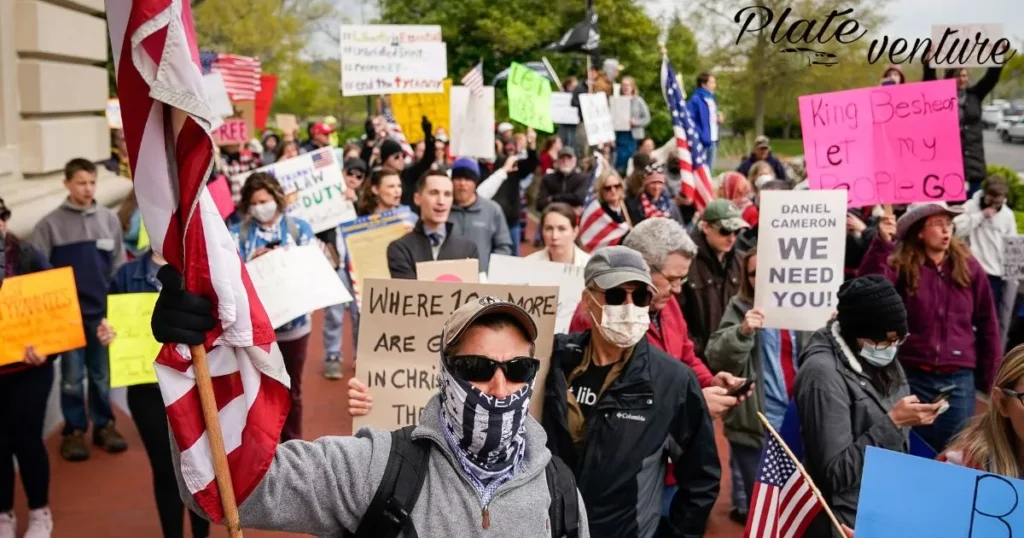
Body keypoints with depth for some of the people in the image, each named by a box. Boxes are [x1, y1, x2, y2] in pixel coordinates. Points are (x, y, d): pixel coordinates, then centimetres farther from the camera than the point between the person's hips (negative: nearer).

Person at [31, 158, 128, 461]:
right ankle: (74, 431, 16)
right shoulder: (50, 224, -3)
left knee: (102, 374, 11)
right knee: (72, 376, 5)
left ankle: (104, 425, 23)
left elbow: (119, 267, 7)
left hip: (104, 310, 2)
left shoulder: (110, 220, 4)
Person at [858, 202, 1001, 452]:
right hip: (911, 376, -1)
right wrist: (882, 244, -32)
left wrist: (990, 380, 7)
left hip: (959, 379, 1)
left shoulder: (968, 266, 3)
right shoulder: (901, 265, -3)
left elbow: (987, 324, 7)